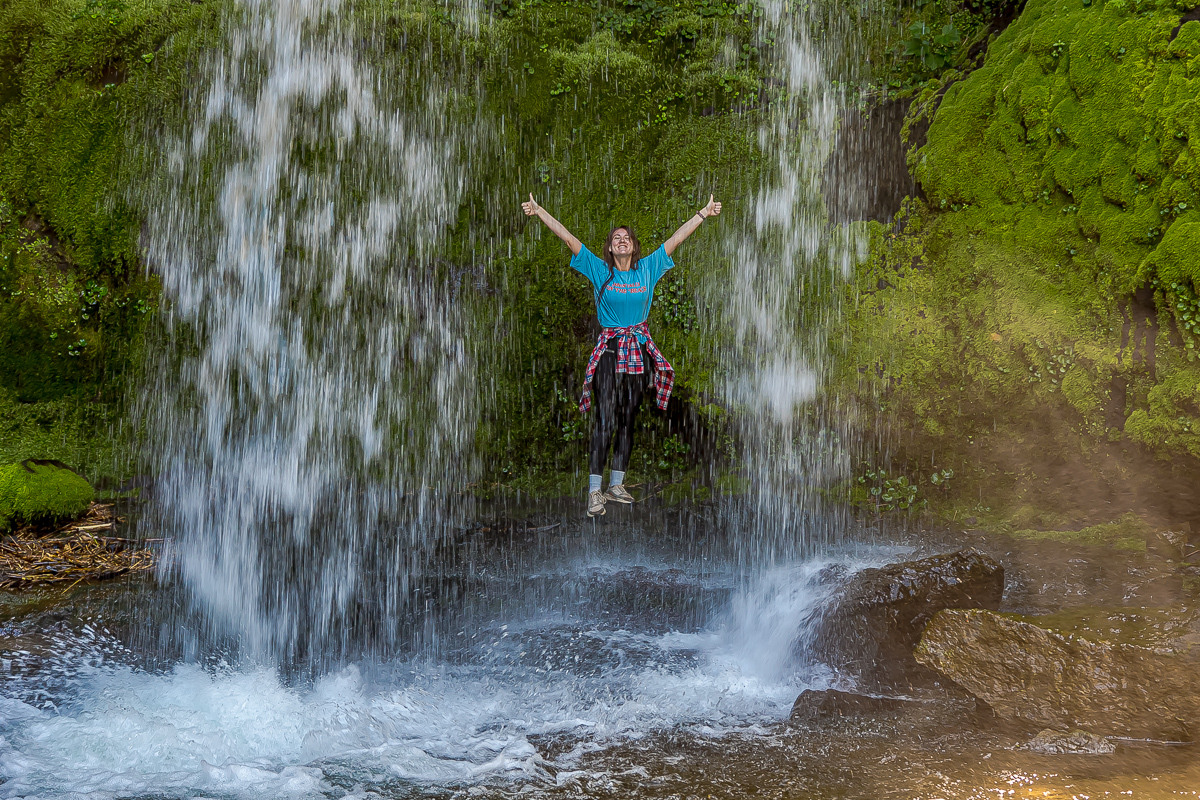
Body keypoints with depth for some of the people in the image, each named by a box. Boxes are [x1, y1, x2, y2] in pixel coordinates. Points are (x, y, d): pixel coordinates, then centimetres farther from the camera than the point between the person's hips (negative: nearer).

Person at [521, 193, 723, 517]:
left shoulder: (648, 268, 6)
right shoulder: (599, 269, -1)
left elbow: (676, 239, 9)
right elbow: (568, 238, -5)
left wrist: (704, 213, 11)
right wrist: (539, 211, -8)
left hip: (639, 349, 4)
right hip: (609, 349, -4)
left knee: (628, 419, 8)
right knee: (606, 420, -11)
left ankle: (617, 484, 17)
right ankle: (595, 491, -10)